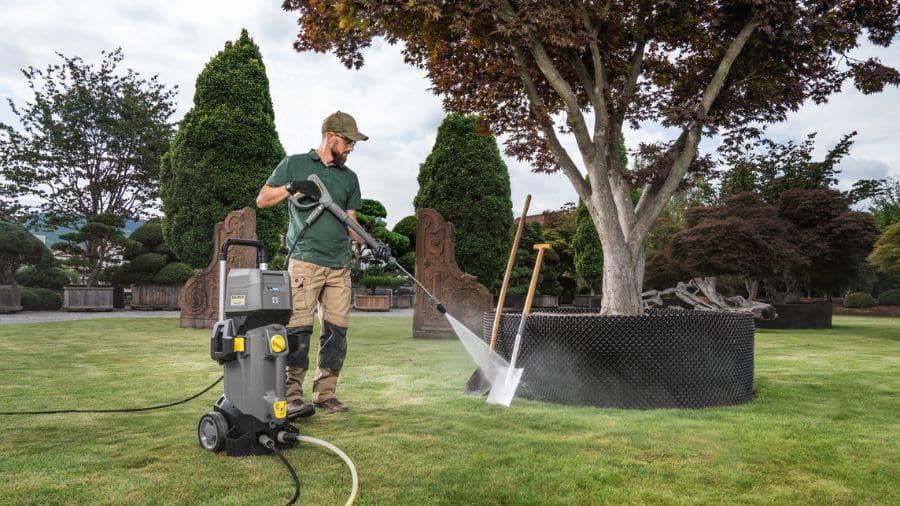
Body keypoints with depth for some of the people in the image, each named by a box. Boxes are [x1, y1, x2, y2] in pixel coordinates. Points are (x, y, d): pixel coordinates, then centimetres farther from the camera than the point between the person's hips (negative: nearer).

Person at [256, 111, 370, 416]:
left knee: (337, 331, 3)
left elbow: (350, 222, 16)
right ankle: (291, 397, -6)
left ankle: (325, 393, 12)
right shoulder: (294, 164, 8)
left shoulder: (349, 178, 18)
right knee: (298, 329, -10)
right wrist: (292, 187, -7)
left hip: (339, 265, 5)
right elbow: (262, 200, 9)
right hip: (305, 260, -4)